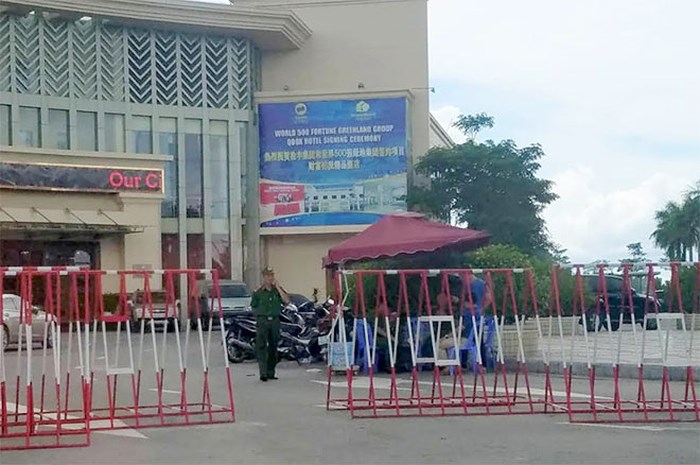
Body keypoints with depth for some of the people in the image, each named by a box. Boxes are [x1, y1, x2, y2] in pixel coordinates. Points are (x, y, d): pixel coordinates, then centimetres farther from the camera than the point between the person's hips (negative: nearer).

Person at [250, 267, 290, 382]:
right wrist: (261, 313, -6)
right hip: (262, 321, -3)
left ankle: (271, 372, 18)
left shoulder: (278, 290, 8)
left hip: (275, 321, 3)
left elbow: (286, 301, -9)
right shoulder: (258, 292, 2)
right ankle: (263, 373, -15)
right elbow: (253, 308, 7)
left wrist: (278, 287, -10)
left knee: (273, 347, 9)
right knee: (261, 346, -11)